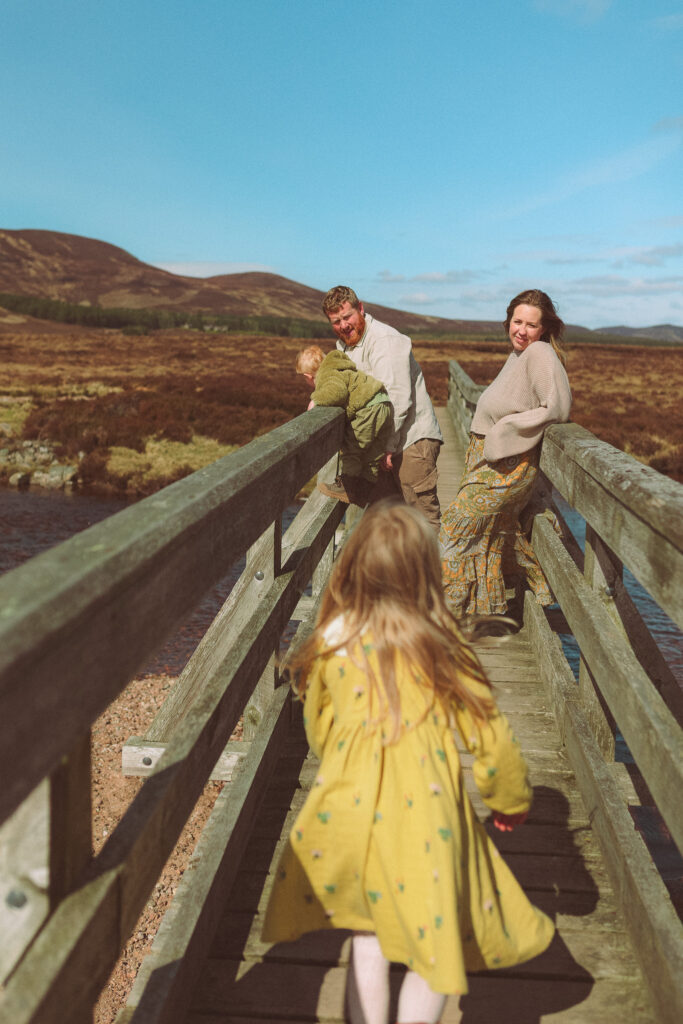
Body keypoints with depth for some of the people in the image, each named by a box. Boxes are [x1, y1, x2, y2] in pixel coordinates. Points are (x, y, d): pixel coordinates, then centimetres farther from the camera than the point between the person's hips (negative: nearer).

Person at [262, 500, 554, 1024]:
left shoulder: (332, 640, -3)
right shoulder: (439, 646, -11)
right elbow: (488, 735, -4)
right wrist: (511, 800, 15)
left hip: (349, 807, 4)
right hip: (423, 815, -3)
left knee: (368, 931, 26)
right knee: (434, 944, 18)